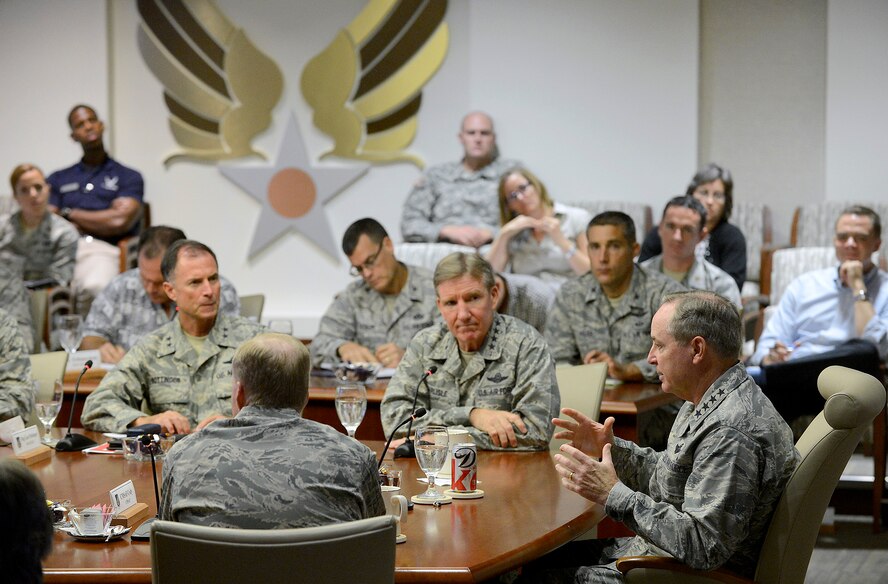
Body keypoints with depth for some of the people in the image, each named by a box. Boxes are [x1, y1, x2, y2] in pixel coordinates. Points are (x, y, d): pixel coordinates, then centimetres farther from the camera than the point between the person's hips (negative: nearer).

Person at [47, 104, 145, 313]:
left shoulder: (129, 178, 20)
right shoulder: (58, 179, 29)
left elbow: (120, 221, 2)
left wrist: (70, 215, 12)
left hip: (101, 249, -2)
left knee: (95, 286, -42)